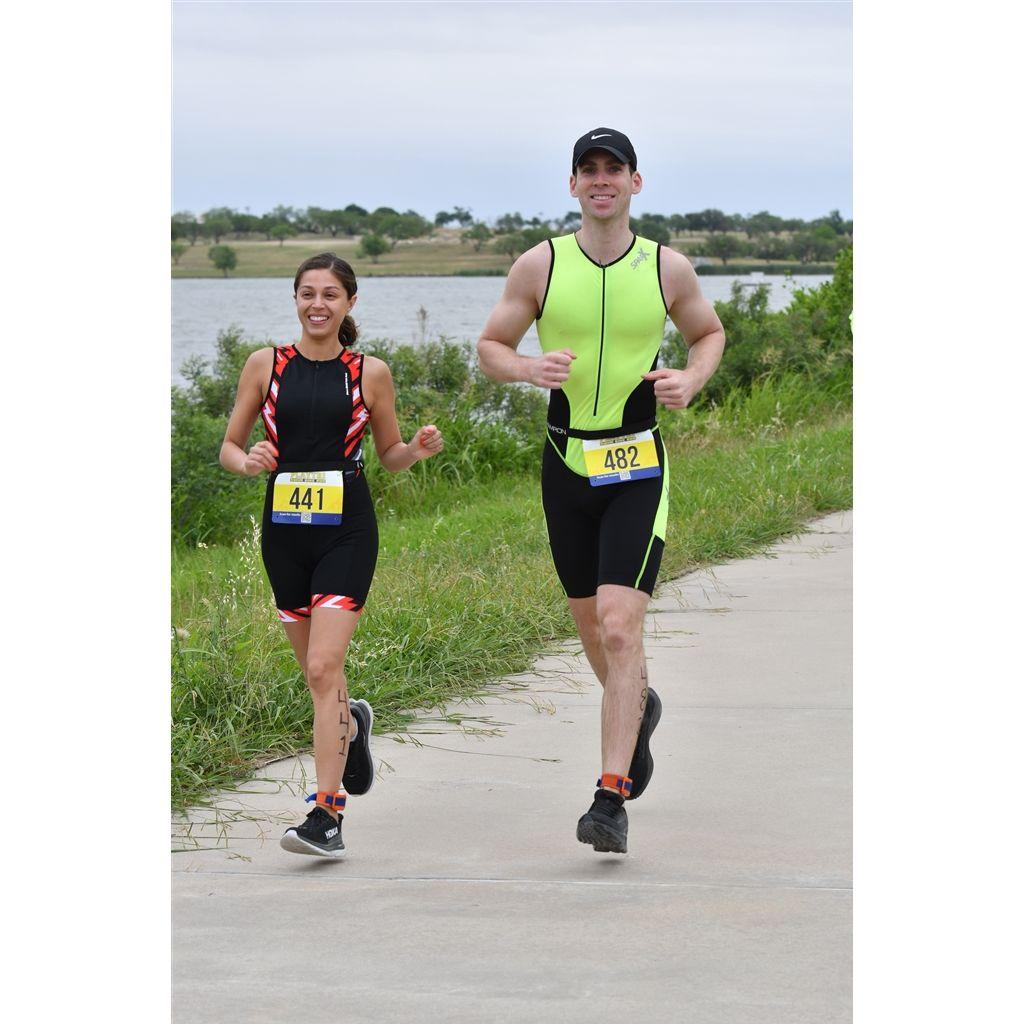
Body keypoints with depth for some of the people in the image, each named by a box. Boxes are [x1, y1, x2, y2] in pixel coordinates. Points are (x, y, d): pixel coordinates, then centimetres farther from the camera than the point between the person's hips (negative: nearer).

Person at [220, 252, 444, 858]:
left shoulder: (370, 372, 2)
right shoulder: (266, 365, 4)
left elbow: (390, 455, 12)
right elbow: (230, 445, 10)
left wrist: (420, 449, -9)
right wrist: (248, 462, -13)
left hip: (347, 528, -3)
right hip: (284, 529, 3)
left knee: (324, 668, -15)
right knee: (318, 673, 13)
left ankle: (327, 817, -16)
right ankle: (352, 725, 50)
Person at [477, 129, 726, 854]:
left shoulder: (668, 267, -1)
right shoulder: (539, 265, -1)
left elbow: (710, 332, 16)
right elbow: (491, 346, 6)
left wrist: (691, 379, -5)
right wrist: (530, 368, -16)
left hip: (639, 467, -2)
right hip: (567, 463, 2)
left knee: (620, 625, -15)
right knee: (591, 623, 14)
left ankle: (612, 798, -15)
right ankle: (639, 709, 47)